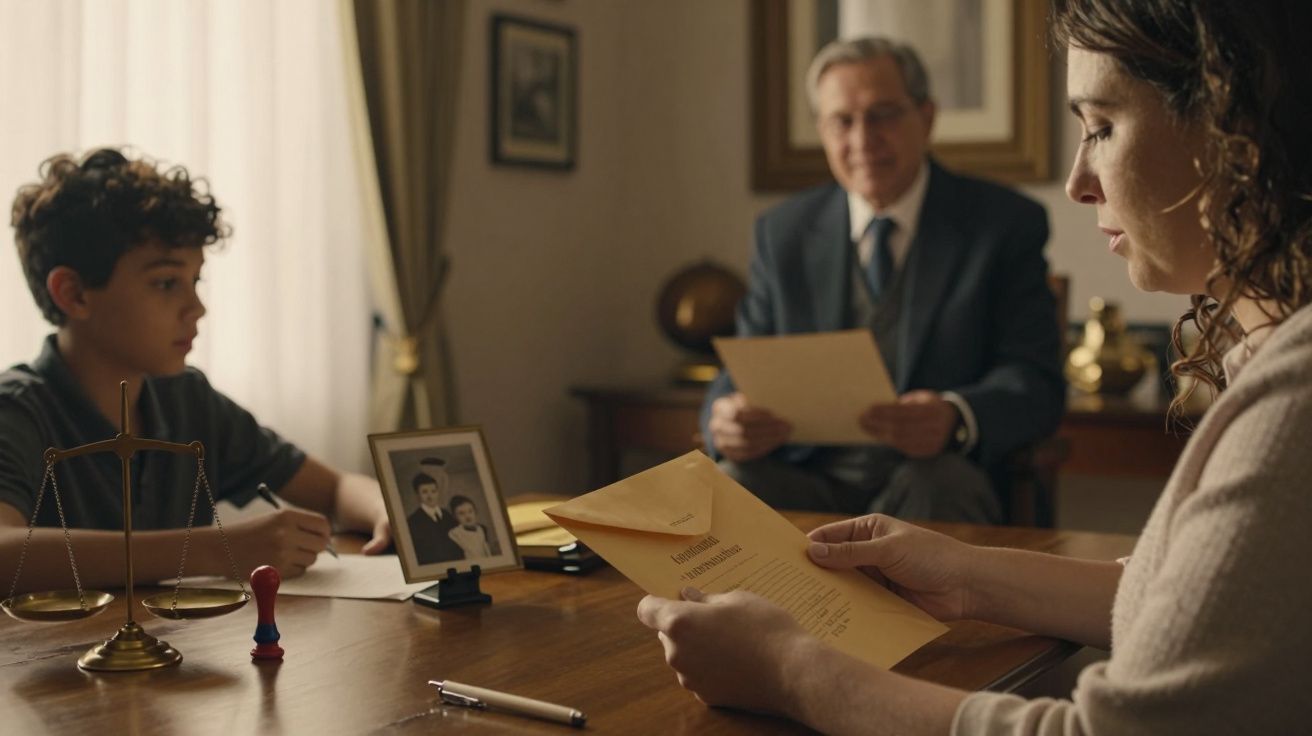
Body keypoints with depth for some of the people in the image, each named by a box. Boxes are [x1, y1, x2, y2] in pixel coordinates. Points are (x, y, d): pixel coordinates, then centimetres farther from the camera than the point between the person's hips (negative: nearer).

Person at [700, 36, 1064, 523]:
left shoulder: (1004, 225, 3)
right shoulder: (783, 233, 12)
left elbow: (1036, 383, -5)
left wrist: (956, 419, -30)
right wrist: (726, 418, -19)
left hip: (939, 477, -1)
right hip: (810, 479, 2)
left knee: (938, 484, -36)